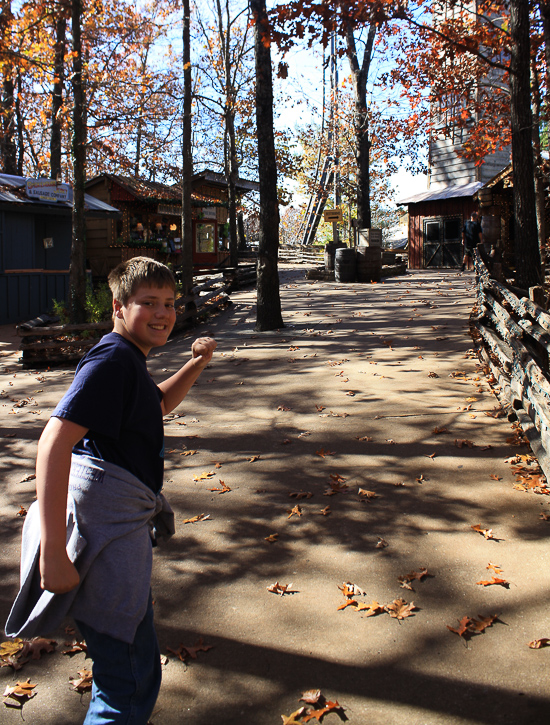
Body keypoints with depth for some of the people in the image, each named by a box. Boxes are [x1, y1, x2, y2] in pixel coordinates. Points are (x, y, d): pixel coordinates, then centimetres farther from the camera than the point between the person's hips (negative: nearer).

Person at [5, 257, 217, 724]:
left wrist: (197, 363, 21)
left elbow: (158, 405, 35)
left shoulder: (129, 361, 15)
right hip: (105, 527, -11)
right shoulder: (111, 360, -17)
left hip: (123, 522, 11)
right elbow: (55, 441, -28)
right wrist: (53, 553, -32)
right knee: (133, 681, -5)